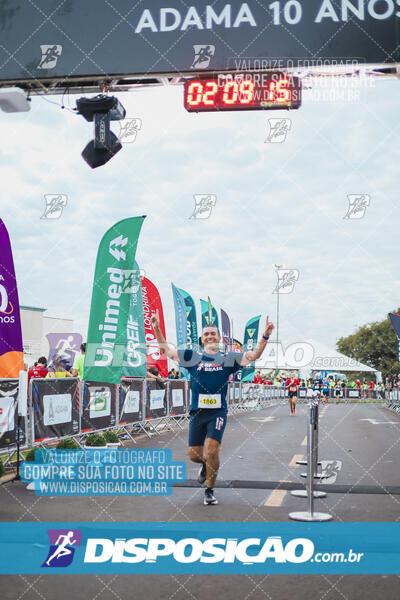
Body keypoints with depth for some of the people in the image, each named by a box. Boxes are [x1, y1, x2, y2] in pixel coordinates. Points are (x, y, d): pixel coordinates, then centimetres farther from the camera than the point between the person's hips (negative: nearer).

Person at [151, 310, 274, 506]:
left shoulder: (228, 358, 8)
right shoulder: (192, 357, 10)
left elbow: (254, 355, 4)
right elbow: (166, 350, 13)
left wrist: (265, 336, -9)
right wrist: (157, 329, 3)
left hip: (218, 411, -2)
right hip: (197, 411, 2)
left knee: (212, 450, -15)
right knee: (194, 455, 3)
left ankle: (209, 491, 4)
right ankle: (206, 464, 40)